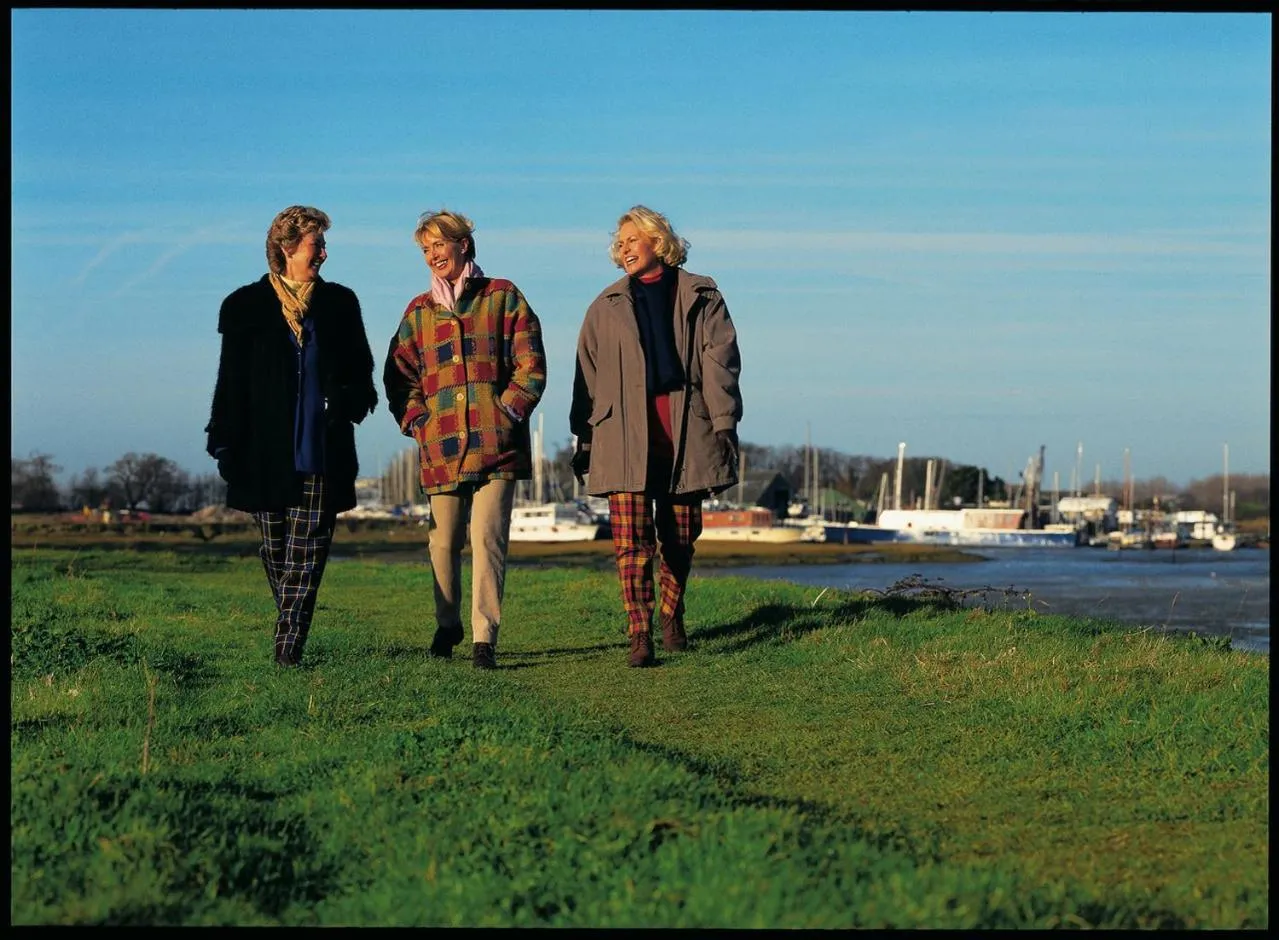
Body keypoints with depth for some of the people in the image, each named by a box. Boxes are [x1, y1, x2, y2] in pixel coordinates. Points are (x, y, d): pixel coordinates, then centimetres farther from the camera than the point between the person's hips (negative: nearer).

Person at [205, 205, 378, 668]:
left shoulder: (339, 302, 10)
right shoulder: (245, 306, 4)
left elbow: (360, 369, 17)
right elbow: (231, 382, 4)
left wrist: (352, 400, -5)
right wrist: (226, 446, -2)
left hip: (321, 455, 0)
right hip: (266, 454, 0)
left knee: (306, 556, -9)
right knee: (276, 555, 9)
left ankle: (288, 649, -12)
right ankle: (290, 639, 24)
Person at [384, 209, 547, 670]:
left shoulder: (502, 297, 8)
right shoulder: (418, 312, 15)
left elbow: (531, 365, 4)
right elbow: (398, 377, 16)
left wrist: (507, 413, -6)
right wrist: (418, 423, 2)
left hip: (497, 444, -3)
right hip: (440, 449, 3)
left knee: (488, 540, -10)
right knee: (443, 543, 7)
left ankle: (484, 638, -8)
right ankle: (447, 624, 29)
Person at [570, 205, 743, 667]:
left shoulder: (700, 298, 10)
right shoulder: (606, 307, 14)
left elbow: (719, 361, 3)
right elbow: (587, 377, 12)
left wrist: (724, 423, -6)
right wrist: (584, 440, 6)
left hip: (685, 431, 0)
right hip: (624, 435, 0)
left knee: (680, 538, 8)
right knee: (632, 540, -10)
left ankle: (671, 613, 29)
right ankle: (639, 635, -10)